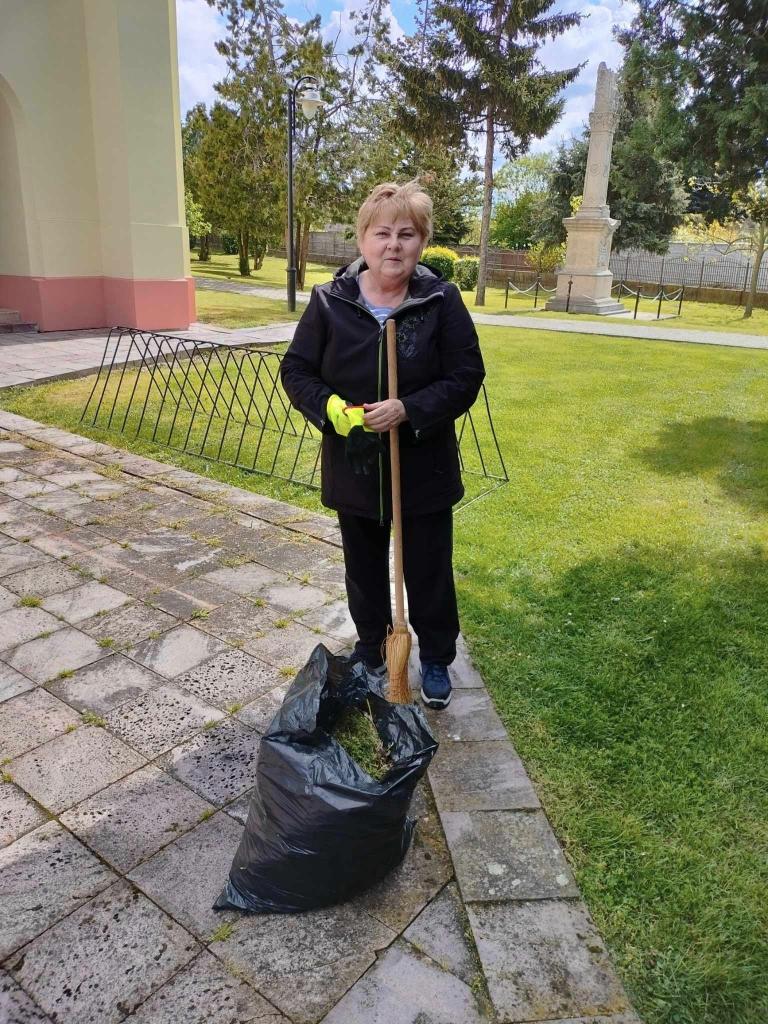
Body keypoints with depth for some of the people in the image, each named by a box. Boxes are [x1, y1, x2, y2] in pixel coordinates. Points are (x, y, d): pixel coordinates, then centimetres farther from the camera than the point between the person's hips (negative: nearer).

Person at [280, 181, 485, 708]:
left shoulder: (442, 300, -8)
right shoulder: (329, 301, -5)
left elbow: (466, 377, -9)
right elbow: (296, 370, 0)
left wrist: (409, 409, -23)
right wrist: (330, 407, -19)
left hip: (423, 469, -1)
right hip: (353, 467, 2)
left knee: (429, 571, 12)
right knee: (365, 569, 19)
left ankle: (436, 659, 35)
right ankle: (371, 651, 42)